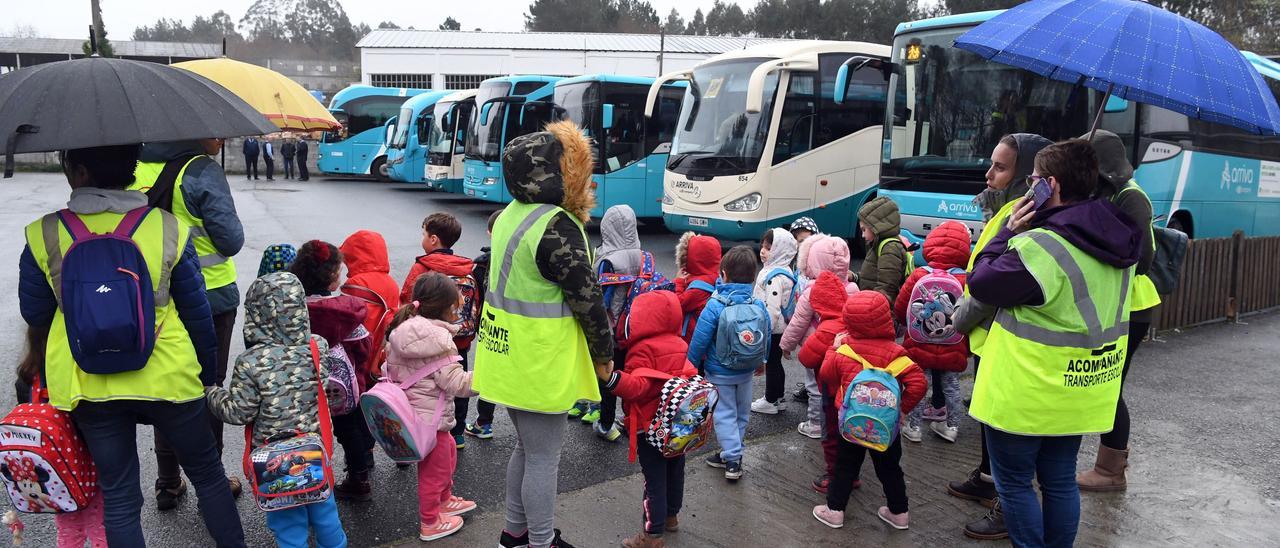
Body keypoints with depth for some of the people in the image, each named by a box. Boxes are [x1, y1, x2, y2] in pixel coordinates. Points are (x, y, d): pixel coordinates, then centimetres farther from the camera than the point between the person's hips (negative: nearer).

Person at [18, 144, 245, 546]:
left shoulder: (43, 237, -8)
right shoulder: (168, 229, -9)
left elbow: (34, 315, 4)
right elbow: (197, 314, -3)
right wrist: (207, 375, 10)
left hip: (88, 387, 1)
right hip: (168, 379, -1)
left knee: (118, 497, 14)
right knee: (208, 474, 17)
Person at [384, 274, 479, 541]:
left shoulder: (401, 332, 3)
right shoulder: (438, 340, -23)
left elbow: (389, 369, 12)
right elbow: (457, 383, -23)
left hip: (408, 413, 9)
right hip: (430, 418, -9)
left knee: (448, 452, 27)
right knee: (434, 468, 9)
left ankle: (444, 500, 46)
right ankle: (430, 524, 25)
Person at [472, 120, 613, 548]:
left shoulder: (510, 216, 6)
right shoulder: (557, 227, -22)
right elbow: (587, 299, -18)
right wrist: (605, 353, -4)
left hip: (509, 360, 9)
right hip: (540, 367, -9)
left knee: (527, 448, 22)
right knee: (544, 458, 5)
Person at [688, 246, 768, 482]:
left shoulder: (715, 306, -21)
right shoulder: (758, 305, -7)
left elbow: (700, 340, -17)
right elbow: (767, 334, 5)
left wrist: (692, 365, -2)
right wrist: (761, 360, 23)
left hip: (719, 372, -4)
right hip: (746, 371, 5)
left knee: (725, 414, 6)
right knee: (742, 413, 19)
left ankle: (732, 459, 1)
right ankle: (731, 453, 29)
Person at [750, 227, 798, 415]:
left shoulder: (776, 277, -24)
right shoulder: (774, 270, 9)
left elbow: (772, 308, -27)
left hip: (773, 329, -10)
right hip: (776, 328, 10)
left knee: (771, 362, 2)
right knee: (774, 362, 19)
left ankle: (770, 402, 15)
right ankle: (777, 396, 32)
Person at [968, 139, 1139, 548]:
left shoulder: (1039, 247, -26)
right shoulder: (1118, 241, 1)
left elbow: (980, 284, -14)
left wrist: (1009, 232, -7)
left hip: (1027, 394, -8)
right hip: (1081, 392, 8)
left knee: (1014, 482, 9)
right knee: (1060, 480, 20)